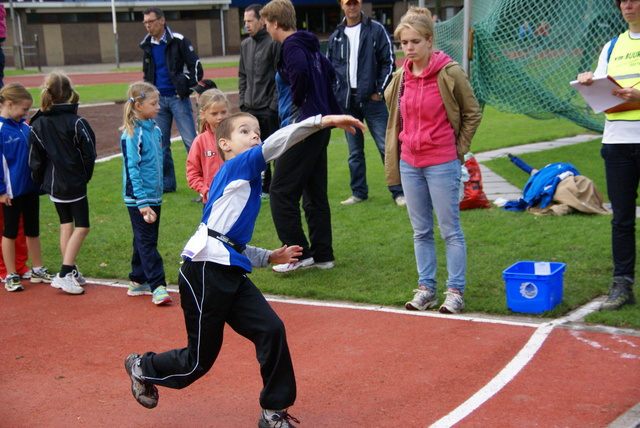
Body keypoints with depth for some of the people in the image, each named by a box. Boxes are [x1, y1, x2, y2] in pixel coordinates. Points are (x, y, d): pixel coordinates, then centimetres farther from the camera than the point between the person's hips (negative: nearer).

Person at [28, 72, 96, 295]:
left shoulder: (37, 125, -3)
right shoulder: (76, 122, -15)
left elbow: (35, 160, 2)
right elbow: (89, 154, -11)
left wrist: (40, 182, 16)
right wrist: (86, 175, 6)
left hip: (53, 184, 5)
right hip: (74, 183, -5)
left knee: (65, 225, 18)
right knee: (81, 227, 2)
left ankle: (71, 271, 23)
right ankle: (65, 274, -5)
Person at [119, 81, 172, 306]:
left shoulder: (155, 130, 7)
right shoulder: (131, 134, -15)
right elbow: (132, 170, -17)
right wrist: (142, 203, -20)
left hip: (154, 196, 7)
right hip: (138, 199, -7)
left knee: (144, 241, 14)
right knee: (146, 242, -4)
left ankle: (137, 281, 25)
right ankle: (158, 286, -3)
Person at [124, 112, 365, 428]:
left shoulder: (246, 180, 20)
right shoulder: (236, 166, -5)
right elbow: (275, 143, -23)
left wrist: (270, 257, 18)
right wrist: (322, 121, -30)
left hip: (231, 274, 9)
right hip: (205, 272, -9)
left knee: (271, 330, -4)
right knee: (200, 360, 5)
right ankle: (143, 367, 33)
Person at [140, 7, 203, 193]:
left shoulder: (179, 41, -7)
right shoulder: (147, 45, 10)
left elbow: (195, 66, -6)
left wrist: (186, 89, -10)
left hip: (178, 98, -5)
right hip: (158, 99, 5)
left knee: (190, 141, -6)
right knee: (160, 144, 7)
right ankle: (166, 183, 16)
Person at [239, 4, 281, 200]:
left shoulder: (274, 43, -9)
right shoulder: (245, 45, 13)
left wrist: (275, 103, -14)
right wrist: (243, 100, 10)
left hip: (270, 109, -7)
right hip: (251, 108, 7)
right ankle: (265, 188, 18)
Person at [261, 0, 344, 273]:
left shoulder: (292, 46, -12)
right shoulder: (309, 45, 15)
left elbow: (300, 72, -32)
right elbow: (329, 72, 26)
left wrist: (297, 100, -15)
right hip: (319, 126, 10)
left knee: (281, 192, -3)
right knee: (315, 193, 13)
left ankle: (298, 253, -2)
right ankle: (322, 255, 17)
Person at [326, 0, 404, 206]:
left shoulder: (376, 30, 1)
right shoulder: (336, 37, 12)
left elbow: (389, 62, -2)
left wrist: (379, 91, -7)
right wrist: (336, 94, 6)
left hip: (371, 99, -4)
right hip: (347, 101, 4)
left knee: (386, 147, -6)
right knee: (355, 151, 10)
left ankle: (399, 192, 0)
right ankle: (359, 192, 19)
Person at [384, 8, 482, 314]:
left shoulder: (449, 73, -11)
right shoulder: (401, 77, 4)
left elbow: (472, 113, -2)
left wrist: (458, 148, -2)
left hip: (442, 164, -5)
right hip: (409, 164, 6)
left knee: (450, 230, 2)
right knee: (420, 231, 12)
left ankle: (455, 291, 11)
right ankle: (426, 289, 22)